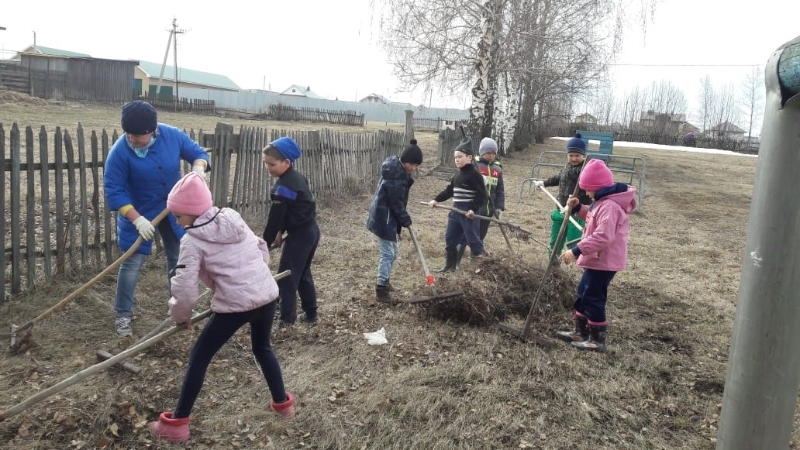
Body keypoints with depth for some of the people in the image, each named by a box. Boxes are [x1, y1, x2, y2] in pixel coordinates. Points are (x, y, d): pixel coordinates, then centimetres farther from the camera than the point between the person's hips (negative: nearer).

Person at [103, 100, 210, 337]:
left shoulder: (172, 135, -15)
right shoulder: (119, 151, -23)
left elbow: (198, 153, -3)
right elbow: (114, 191, -21)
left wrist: (198, 168, -27)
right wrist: (137, 219, -29)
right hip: (139, 213, -3)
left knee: (179, 260, 13)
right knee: (132, 264, 0)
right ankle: (123, 315, 18)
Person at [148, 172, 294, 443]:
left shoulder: (192, 240, -6)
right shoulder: (234, 219, 10)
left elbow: (184, 287, -10)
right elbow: (262, 251, 17)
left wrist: (180, 316, 8)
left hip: (235, 304, -6)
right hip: (267, 295, 6)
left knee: (199, 357, 10)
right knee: (262, 348, 29)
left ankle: (176, 424, 16)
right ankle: (282, 403, 40)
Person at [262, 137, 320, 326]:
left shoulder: (282, 187, -21)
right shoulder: (298, 177, 8)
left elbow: (274, 219, -17)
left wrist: (265, 245, -10)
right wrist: (281, 232, 15)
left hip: (299, 235, -10)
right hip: (311, 230, 10)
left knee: (287, 277, 0)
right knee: (303, 274, 21)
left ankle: (287, 320, 6)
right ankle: (311, 314, 30)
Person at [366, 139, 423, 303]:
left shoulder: (399, 170, 6)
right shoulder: (394, 177, -25)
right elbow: (397, 204, -19)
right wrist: (406, 221, -6)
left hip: (388, 218, 10)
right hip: (383, 219, -10)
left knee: (393, 251, 19)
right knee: (388, 253, -5)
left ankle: (385, 281, 33)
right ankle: (381, 288, 3)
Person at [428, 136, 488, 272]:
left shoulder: (474, 174, -14)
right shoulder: (457, 175, 13)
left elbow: (482, 195, -17)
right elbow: (449, 190, 22)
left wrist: (473, 209, -25)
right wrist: (436, 200, 14)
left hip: (469, 213, -9)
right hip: (456, 211, 9)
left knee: (472, 238, -3)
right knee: (450, 238, 13)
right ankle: (450, 265, 25)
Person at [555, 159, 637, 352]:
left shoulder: (610, 206, -24)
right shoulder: (604, 201, 10)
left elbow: (603, 237, -32)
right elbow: (593, 218, 27)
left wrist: (577, 251, -32)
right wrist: (578, 208, 10)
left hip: (604, 261, -11)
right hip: (597, 259, 11)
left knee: (593, 299, -1)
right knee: (583, 295, 18)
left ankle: (597, 340, 11)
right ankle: (580, 332, 30)